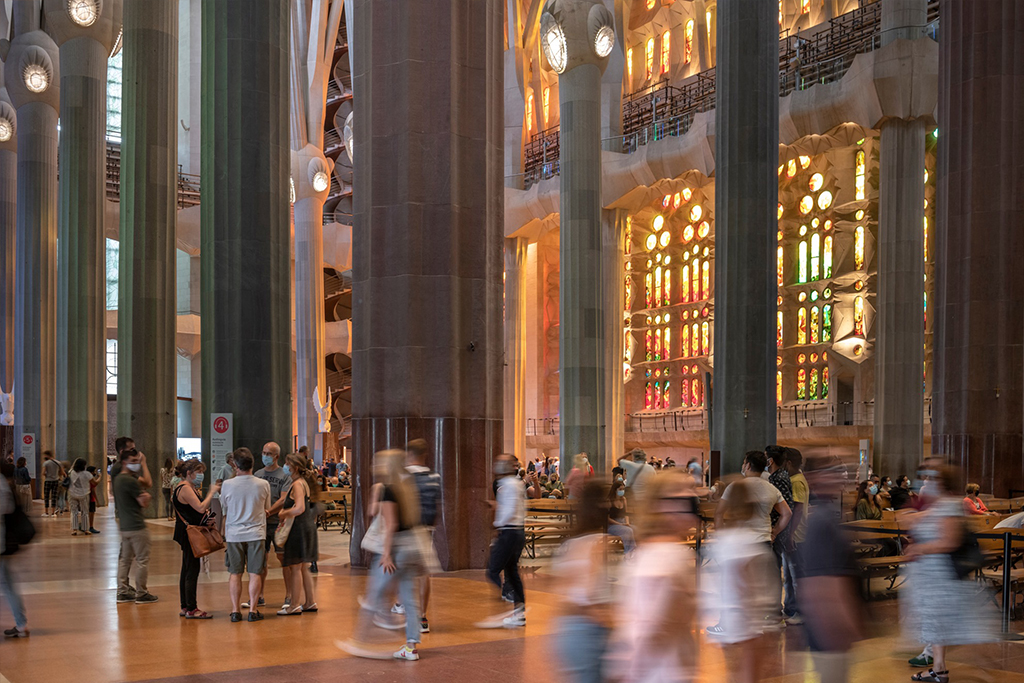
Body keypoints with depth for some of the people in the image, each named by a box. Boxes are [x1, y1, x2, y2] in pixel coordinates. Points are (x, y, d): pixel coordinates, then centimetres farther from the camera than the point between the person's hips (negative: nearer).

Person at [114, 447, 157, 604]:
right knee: (142, 560, -1)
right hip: (136, 526, -10)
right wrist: (147, 496, 7)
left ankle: (123, 592, 18)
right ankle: (141, 594, 4)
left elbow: (148, 482, 13)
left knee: (125, 558, 15)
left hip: (124, 526, 10)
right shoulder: (130, 481, -18)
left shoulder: (119, 478, 14)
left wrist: (143, 463, 12)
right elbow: (144, 502, -15)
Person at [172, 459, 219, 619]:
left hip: (189, 534, 11)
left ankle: (185, 607, 18)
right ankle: (191, 609, -7)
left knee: (187, 569, 13)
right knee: (192, 570, -9)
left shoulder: (189, 487, 17)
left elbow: (197, 510, 21)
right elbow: (200, 508, -25)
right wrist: (212, 492, -18)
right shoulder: (185, 488, -15)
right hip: (188, 533, -11)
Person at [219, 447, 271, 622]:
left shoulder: (227, 485, -9)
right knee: (255, 573, 5)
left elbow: (224, 507, 9)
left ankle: (235, 610, 11)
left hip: (234, 534, 0)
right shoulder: (263, 485, -7)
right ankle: (253, 609, 6)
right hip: (256, 533, 0)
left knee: (235, 573, 10)